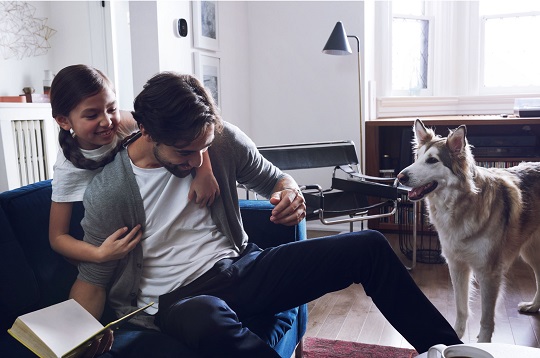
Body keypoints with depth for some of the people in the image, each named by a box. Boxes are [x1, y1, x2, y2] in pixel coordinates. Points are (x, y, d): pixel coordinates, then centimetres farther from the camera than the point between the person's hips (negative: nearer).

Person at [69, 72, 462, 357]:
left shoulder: (223, 139, -3)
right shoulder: (108, 191, -10)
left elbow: (275, 178, 12)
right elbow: (94, 278, -1)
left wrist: (289, 193, -12)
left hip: (243, 266, 4)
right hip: (177, 298, -3)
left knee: (369, 246, -8)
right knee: (209, 321, -44)